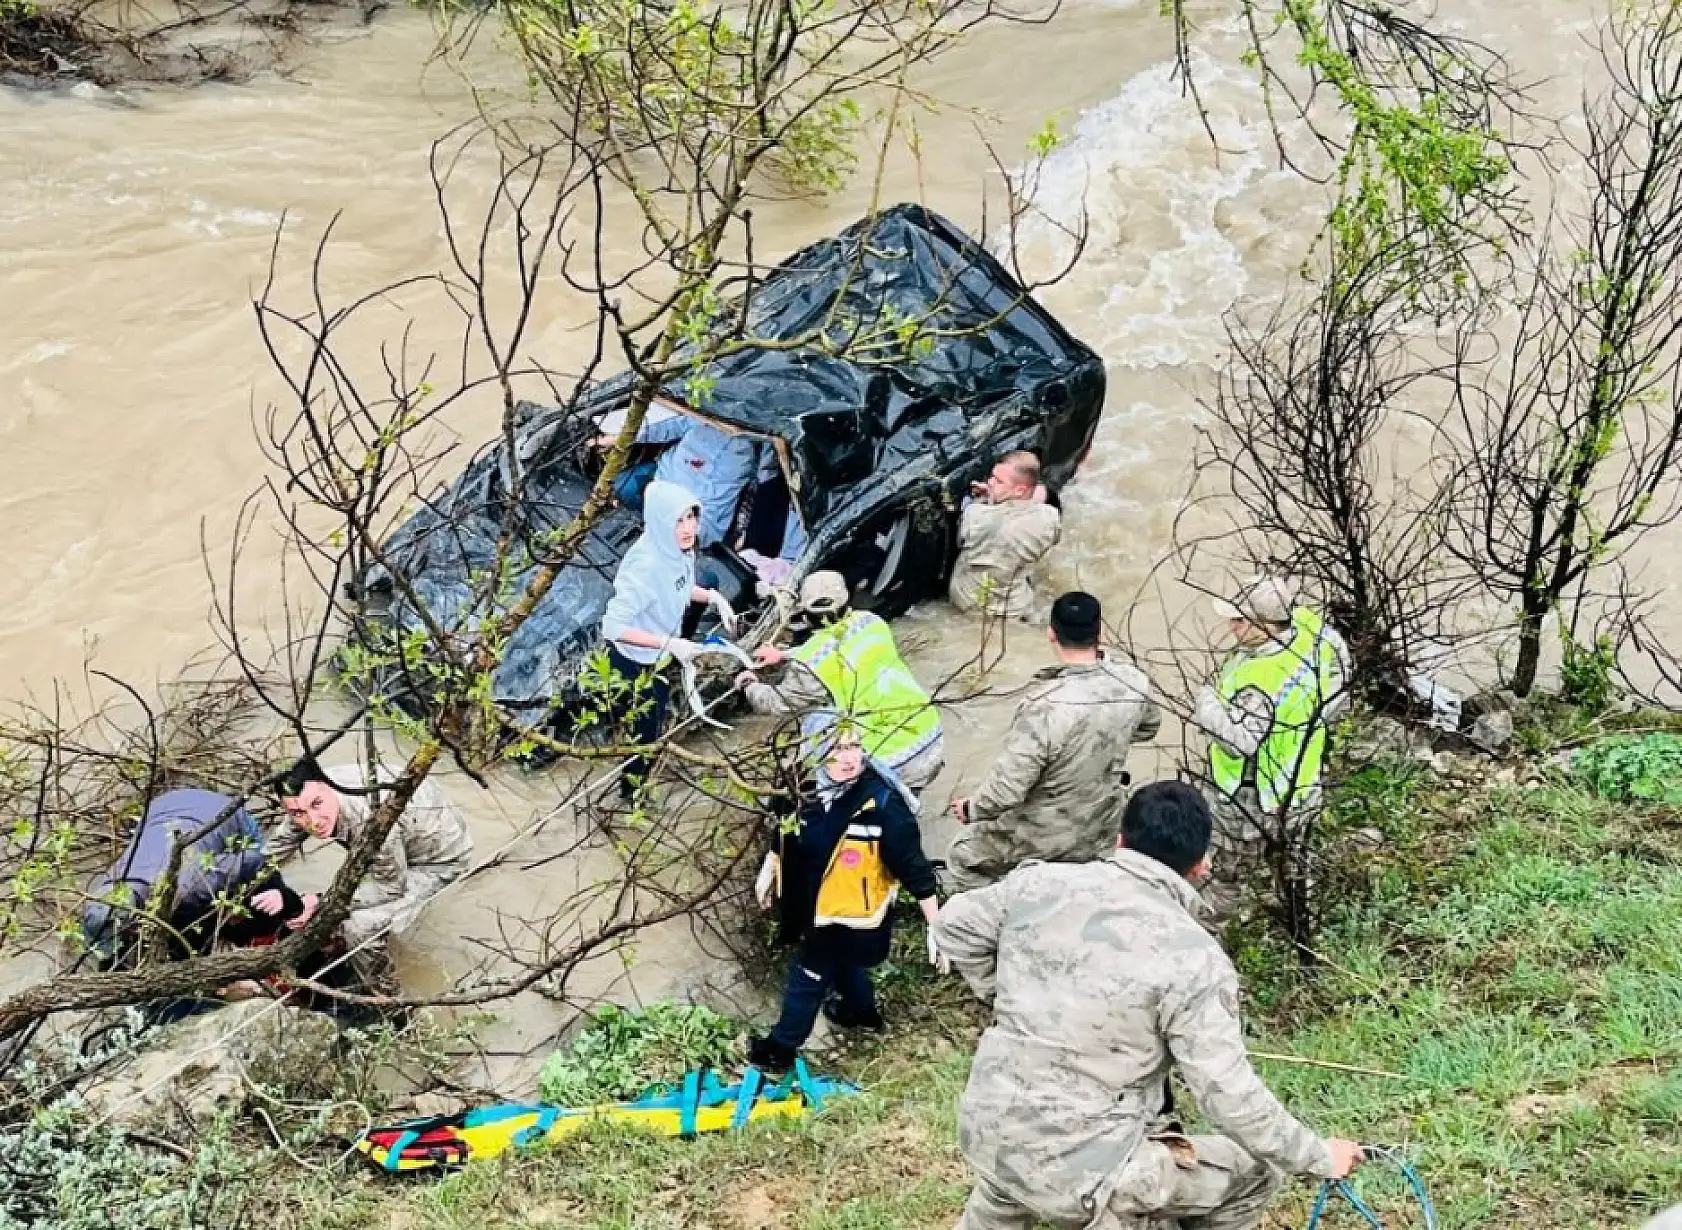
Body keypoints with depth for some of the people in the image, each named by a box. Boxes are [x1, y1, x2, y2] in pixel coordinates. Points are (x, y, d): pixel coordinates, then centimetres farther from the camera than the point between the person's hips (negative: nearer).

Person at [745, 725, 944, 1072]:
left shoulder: (883, 804, -32)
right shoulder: (814, 790, -12)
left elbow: (913, 867, -27)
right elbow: (788, 830, 10)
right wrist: (768, 871, 21)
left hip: (853, 917, -6)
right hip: (821, 908, 6)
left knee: (807, 977, 9)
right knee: (841, 963, 31)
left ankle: (780, 1048, 31)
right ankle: (861, 1011, 60)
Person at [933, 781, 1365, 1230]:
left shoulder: (1040, 882, -2)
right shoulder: (1193, 960, -16)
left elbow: (954, 925, 15)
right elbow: (1230, 1097, -14)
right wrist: (1318, 1156, -1)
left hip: (983, 1134, 6)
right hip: (1079, 1175, -5)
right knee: (1251, 1174, 15)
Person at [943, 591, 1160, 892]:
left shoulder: (1044, 706, -34)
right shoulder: (1134, 684, -16)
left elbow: (1007, 787, -29)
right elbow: (1147, 728, 9)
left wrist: (971, 809, -9)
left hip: (1041, 839, -5)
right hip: (1100, 837, 5)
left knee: (963, 859, 22)